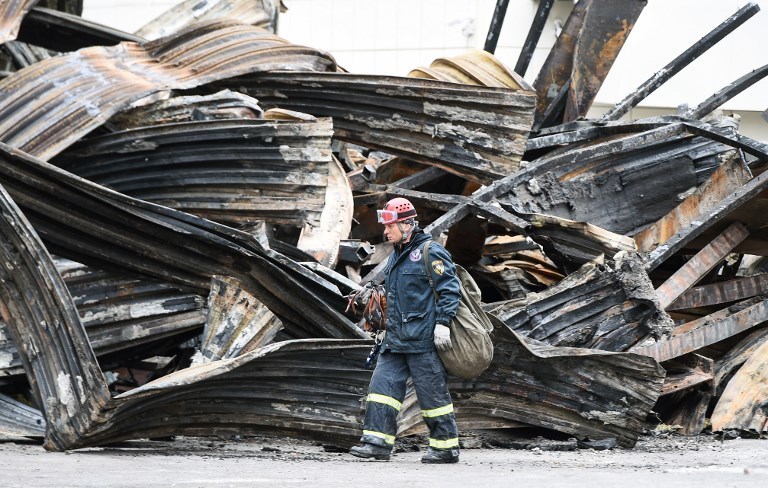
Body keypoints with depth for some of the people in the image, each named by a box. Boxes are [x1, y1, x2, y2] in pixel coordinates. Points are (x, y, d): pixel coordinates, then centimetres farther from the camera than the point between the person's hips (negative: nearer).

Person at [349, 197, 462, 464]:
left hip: (423, 341, -9)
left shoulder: (430, 252, -9)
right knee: (382, 385, 0)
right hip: (397, 339, 9)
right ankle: (378, 441, -1)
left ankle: (446, 446, 7)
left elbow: (450, 289, -13)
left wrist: (442, 323, -20)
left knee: (432, 392, -2)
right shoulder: (396, 256, 19)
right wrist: (389, 332, 27)